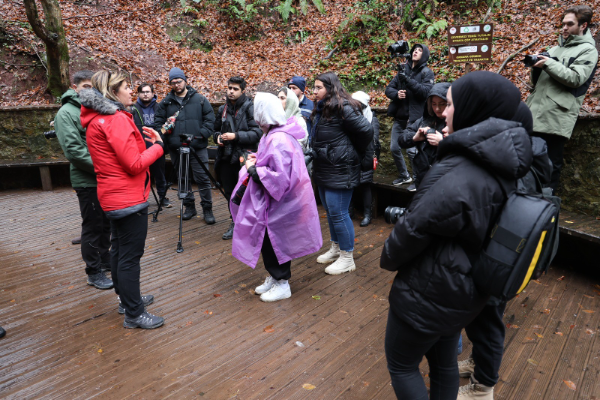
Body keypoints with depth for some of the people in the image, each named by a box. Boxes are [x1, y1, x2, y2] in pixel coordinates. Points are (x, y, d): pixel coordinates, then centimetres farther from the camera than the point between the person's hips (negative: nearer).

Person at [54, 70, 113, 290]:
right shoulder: (66, 113, -8)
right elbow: (73, 150, -18)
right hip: (87, 180, -6)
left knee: (106, 223, 16)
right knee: (93, 227, 2)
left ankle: (105, 260, 33)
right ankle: (94, 272, 16)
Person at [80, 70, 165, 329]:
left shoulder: (96, 119, 11)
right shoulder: (117, 119, -19)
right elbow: (135, 164, -22)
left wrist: (141, 140, 6)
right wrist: (157, 145, -9)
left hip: (112, 196, 10)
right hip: (129, 197, -10)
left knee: (119, 250, 19)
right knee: (130, 255, -2)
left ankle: (126, 299, 35)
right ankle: (134, 314, 9)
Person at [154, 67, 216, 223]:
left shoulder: (199, 99, 3)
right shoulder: (166, 102, 8)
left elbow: (210, 118, 1)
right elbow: (158, 120, 12)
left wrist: (203, 134, -10)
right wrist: (163, 133, -4)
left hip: (197, 147, -3)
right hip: (176, 148, 3)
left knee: (202, 178, -3)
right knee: (183, 178, 12)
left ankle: (207, 209, 8)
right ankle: (189, 207, 25)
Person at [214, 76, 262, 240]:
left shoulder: (250, 108, -6)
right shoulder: (223, 109, 15)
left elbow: (257, 133, -14)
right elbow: (216, 128, 27)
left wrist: (236, 136, -20)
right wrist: (217, 136, 5)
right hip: (226, 157, 7)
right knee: (230, 192, 14)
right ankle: (235, 222, 29)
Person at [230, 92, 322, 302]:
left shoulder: (278, 140, -26)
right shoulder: (273, 135, 6)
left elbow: (281, 178, -31)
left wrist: (253, 170, -19)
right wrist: (257, 162, 2)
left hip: (280, 204, -10)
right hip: (272, 200, 10)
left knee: (273, 242, 4)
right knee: (268, 241, 19)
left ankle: (282, 284, 22)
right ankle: (274, 277, 37)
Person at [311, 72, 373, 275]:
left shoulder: (343, 109, -16)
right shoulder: (321, 110, 12)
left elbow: (366, 130, -19)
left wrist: (353, 151, -5)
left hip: (340, 171, -9)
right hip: (323, 169, 10)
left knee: (338, 213, -4)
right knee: (329, 211, 17)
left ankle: (347, 258, 12)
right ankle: (335, 248, 35)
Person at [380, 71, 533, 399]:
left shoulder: (457, 180, -33)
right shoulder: (505, 165, -3)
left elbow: (414, 229, -20)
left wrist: (388, 258, -1)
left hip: (429, 293, -8)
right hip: (464, 290, 8)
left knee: (401, 365, 17)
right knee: (444, 361, 27)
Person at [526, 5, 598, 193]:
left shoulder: (588, 50, 3)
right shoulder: (557, 48, 22)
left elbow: (575, 79, -12)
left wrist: (548, 63, -15)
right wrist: (536, 66, 0)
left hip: (557, 117, -6)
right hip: (536, 112, 6)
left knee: (551, 163, -1)